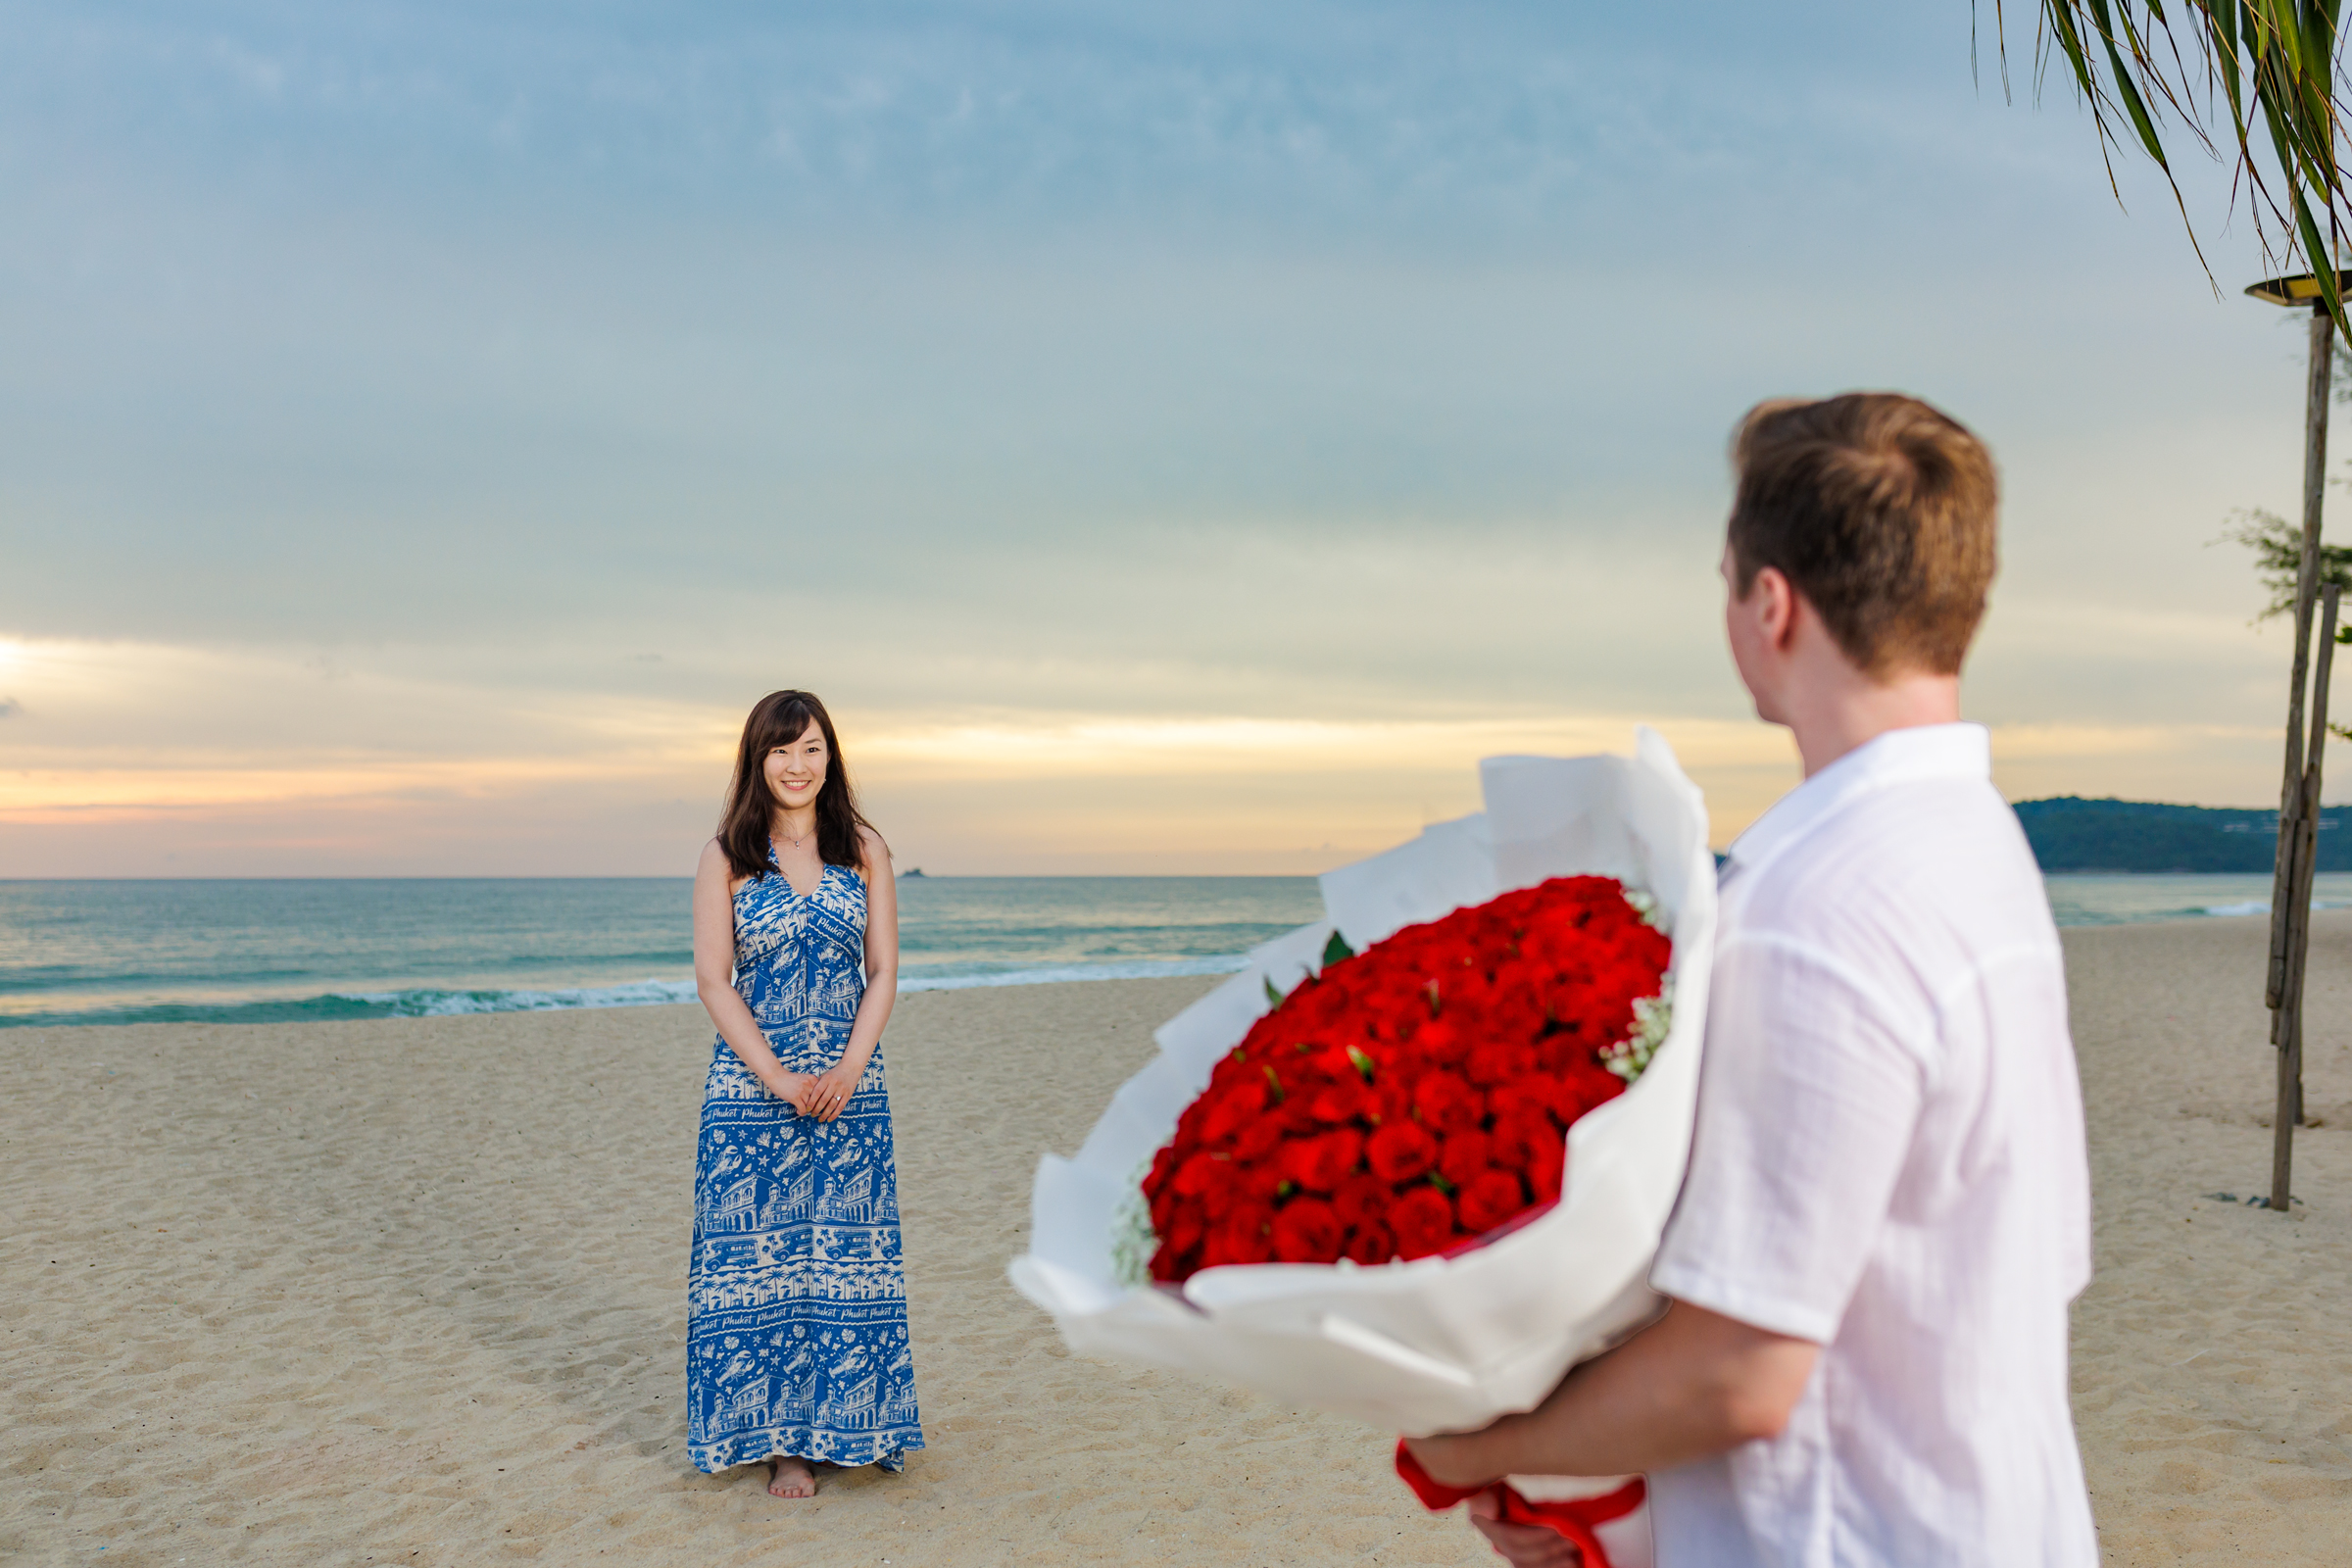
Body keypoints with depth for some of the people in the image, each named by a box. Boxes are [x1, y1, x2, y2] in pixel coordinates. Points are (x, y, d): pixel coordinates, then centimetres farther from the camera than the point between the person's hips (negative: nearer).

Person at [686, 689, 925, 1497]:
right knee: (761, 1253, 1)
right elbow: (713, 980, -4)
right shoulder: (725, 856, 1)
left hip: (849, 1086, 2)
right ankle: (782, 1438, 12)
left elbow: (883, 972, 4)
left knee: (847, 1252, 3)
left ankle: (842, 1424, 17)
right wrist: (778, 1079, -12)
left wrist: (848, 1070, -10)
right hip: (750, 1084, -1)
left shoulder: (864, 849, 6)